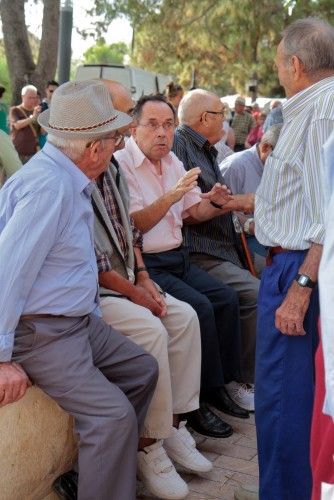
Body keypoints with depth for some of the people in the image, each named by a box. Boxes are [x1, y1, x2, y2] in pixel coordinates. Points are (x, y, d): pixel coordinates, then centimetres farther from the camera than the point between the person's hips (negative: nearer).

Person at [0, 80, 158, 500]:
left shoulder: (71, 180, 7)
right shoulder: (48, 185, -24)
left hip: (77, 321, 11)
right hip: (40, 332, -11)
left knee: (142, 369, 17)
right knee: (113, 415, -19)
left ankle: (110, 463, 27)